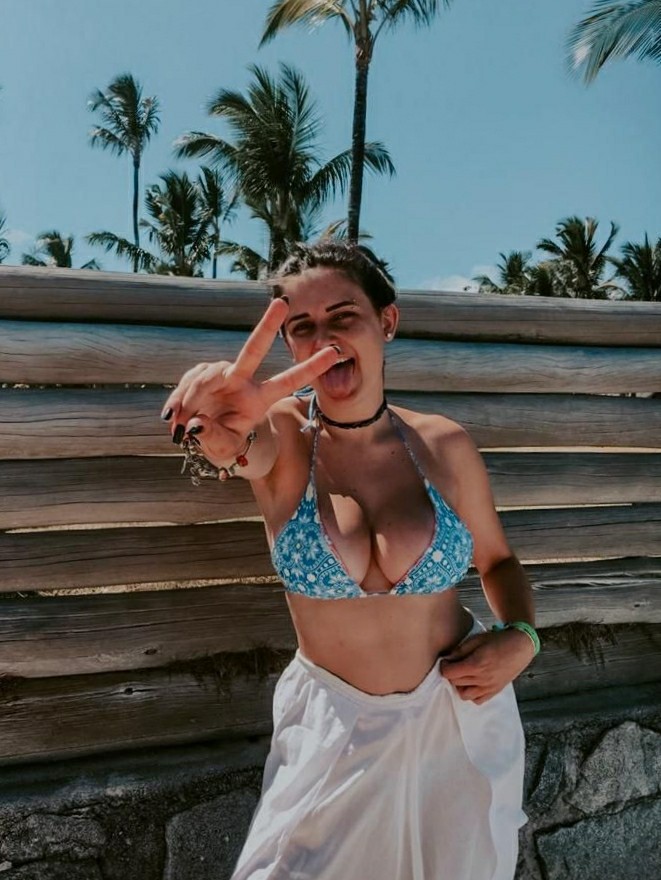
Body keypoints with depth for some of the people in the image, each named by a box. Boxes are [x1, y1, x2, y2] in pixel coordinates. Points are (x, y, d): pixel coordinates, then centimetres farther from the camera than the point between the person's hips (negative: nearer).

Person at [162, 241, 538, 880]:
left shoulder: (444, 445, -9)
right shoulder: (278, 433, -14)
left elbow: (498, 561, 5)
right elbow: (244, 449, -39)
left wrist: (521, 637, -13)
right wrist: (220, 439, -62)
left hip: (461, 714, 2)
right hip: (333, 726, -1)